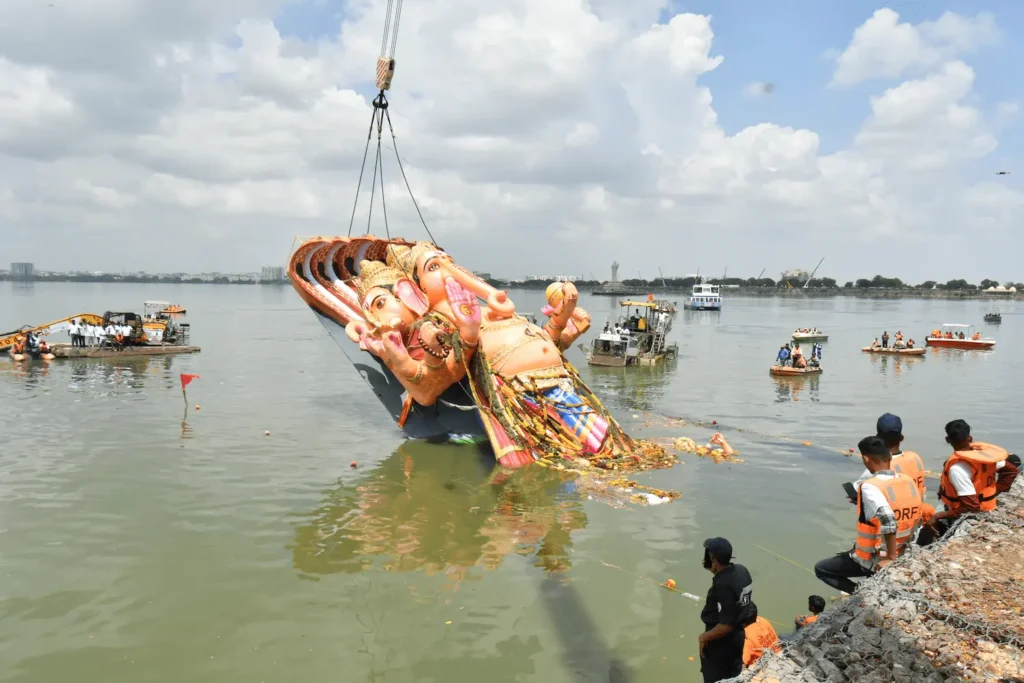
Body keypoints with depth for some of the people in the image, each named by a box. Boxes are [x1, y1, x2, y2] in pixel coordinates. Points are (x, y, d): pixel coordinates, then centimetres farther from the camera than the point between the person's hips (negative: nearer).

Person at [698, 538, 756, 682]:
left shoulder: (723, 585, -33)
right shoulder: (742, 571, -7)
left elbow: (726, 625, -30)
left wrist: (704, 637, -15)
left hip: (721, 641, -8)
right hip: (738, 635, 8)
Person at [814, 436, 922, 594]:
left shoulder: (870, 487, -26)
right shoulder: (909, 482, -3)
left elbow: (888, 520, -39)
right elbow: (915, 519, 8)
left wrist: (891, 558, -28)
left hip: (873, 559, -7)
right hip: (903, 553, 7)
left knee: (821, 569, 11)